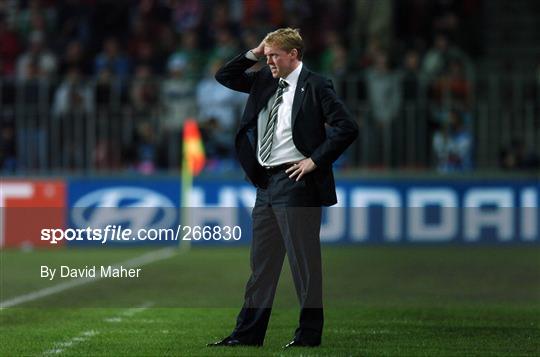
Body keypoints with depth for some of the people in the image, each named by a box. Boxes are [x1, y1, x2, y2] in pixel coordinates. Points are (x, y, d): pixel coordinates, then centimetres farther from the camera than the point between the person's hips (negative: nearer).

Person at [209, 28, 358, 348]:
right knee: (262, 262, 11)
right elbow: (224, 77, 19)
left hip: (296, 182, -8)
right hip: (266, 182, 8)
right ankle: (248, 333, 15)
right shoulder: (264, 81, 11)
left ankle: (309, 333, 7)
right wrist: (253, 54, 5)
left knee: (304, 262, -1)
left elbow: (348, 128, -14)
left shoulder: (314, 86, -9)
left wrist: (315, 160, -15)